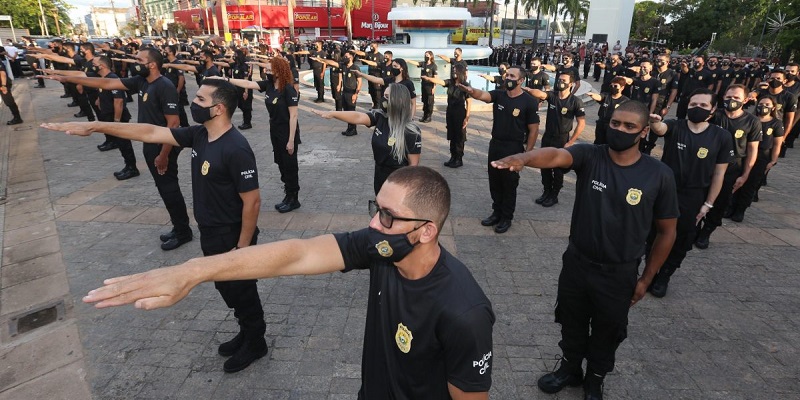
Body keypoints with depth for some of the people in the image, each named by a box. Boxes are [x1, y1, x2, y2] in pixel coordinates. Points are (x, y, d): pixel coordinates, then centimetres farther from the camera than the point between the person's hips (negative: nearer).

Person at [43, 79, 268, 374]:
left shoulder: (236, 150, -28)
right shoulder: (199, 134, -1)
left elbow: (252, 201, -26)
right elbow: (150, 133, 5)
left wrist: (242, 247, -21)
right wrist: (94, 126, 3)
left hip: (232, 238, -9)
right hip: (210, 234, 9)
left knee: (241, 290, 10)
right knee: (226, 288, 23)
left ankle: (255, 343, 33)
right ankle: (246, 333, 44)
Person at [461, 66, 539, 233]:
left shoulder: (528, 102, -11)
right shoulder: (499, 95, 1)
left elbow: (533, 130, -8)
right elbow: (481, 95, -19)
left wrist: (527, 152, -10)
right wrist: (470, 90, -42)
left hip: (513, 148, -5)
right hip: (495, 144, 5)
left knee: (509, 184, 6)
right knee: (494, 182, 14)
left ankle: (506, 218, 21)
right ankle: (497, 213, 31)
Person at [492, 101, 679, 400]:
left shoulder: (659, 175, -12)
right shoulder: (589, 155, -13)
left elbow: (666, 231, -2)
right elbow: (556, 155, -35)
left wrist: (646, 279, 0)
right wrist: (523, 158, -58)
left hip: (619, 273, -1)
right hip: (576, 263, 1)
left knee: (607, 332, 20)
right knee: (572, 323, 21)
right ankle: (570, 369, 49)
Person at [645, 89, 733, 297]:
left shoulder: (722, 137, -5)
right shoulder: (674, 126, -7)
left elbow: (719, 173, -1)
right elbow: (660, 128, -33)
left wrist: (708, 204, -3)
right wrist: (654, 122, -57)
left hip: (693, 199, 1)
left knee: (681, 242, 12)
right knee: (654, 236, 8)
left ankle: (662, 278, 32)